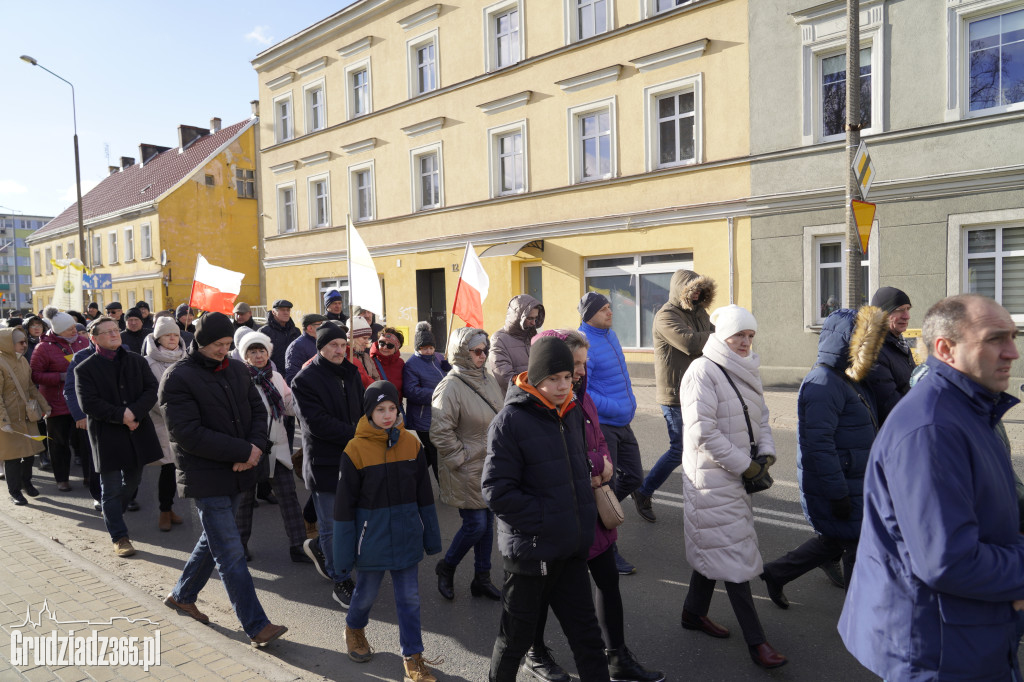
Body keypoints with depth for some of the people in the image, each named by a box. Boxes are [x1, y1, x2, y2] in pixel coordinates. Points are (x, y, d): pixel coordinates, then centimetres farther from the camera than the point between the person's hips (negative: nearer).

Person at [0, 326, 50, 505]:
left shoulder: (22, 360, 8)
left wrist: (44, 406, 12)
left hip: (27, 416, 7)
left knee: (29, 452, 14)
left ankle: (26, 482, 34)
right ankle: (15, 491, 18)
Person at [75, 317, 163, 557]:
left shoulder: (136, 361, 5)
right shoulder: (85, 369, -5)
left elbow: (152, 389, -4)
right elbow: (89, 403, -14)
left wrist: (135, 412, -20)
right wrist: (121, 416, -20)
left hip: (138, 431, 4)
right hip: (107, 436, -4)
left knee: (132, 481, 19)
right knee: (111, 489, 3)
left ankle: (111, 514, 46)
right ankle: (119, 537, 14)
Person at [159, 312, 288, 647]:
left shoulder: (235, 370, 7)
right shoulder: (178, 377, -14)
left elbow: (257, 410, 9)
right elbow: (187, 433, -21)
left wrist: (256, 446, -13)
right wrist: (244, 451, -22)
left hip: (236, 472, 7)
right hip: (205, 477, -7)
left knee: (215, 539, 22)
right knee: (231, 555, -4)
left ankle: (182, 595, 44)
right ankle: (257, 626, 2)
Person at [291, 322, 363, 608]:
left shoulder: (350, 373, 10)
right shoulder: (305, 380, -10)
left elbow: (363, 410, 14)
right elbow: (318, 423, -18)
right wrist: (356, 434, -19)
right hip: (324, 463, -6)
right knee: (333, 527, 5)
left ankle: (318, 547, 40)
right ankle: (341, 582, 21)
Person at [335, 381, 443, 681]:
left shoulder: (411, 443, -4)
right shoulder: (356, 449, -14)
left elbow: (424, 495, 4)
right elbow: (345, 504, -9)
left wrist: (431, 536, 8)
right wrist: (344, 552, -7)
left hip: (406, 537, 2)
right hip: (372, 538, -2)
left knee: (409, 598, 8)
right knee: (366, 593, 17)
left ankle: (413, 657, 23)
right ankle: (354, 629, 47)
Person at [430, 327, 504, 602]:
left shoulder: (489, 378, 4)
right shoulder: (450, 388, -19)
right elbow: (440, 433, -19)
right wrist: (460, 460, -15)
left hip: (491, 466, 7)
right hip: (467, 470, -7)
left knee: (487, 522, 14)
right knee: (476, 525, -2)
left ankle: (482, 578, 29)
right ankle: (446, 568, 24)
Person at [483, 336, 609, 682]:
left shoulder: (572, 412, 4)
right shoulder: (510, 420, -17)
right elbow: (497, 491, -19)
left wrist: (584, 518, 9)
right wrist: (545, 520, -19)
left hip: (572, 549, 6)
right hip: (531, 550, -5)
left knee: (586, 633, 15)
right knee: (516, 636, 14)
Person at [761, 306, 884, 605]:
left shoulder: (847, 379, 12)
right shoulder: (823, 383, -21)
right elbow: (819, 442, -26)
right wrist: (837, 493, -25)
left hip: (855, 481, 10)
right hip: (836, 485, -10)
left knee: (835, 540, 20)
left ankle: (776, 572, 31)